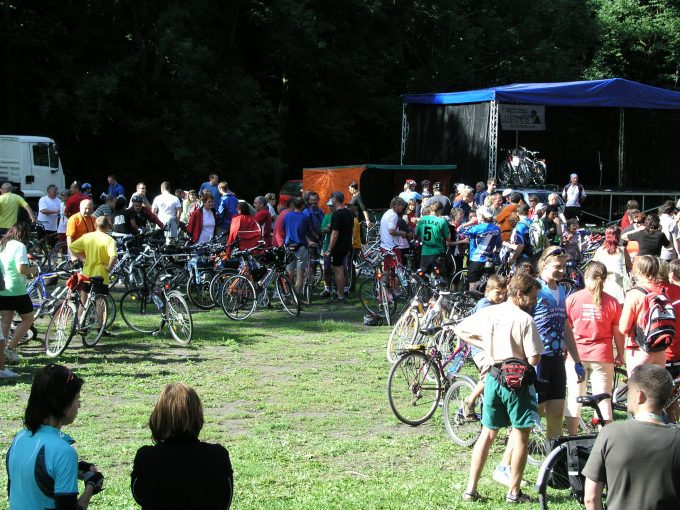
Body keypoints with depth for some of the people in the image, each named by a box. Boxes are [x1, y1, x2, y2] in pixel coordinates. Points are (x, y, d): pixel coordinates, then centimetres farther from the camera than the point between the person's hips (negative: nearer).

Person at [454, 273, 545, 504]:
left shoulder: (488, 313, 2)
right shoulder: (525, 320, -14)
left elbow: (459, 330, 12)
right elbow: (533, 360, -17)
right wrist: (521, 355, 5)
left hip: (493, 378, 5)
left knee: (487, 434, 14)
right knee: (521, 436, 6)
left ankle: (471, 489, 12)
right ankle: (514, 492, 9)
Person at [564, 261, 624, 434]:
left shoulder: (572, 299, -3)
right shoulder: (612, 302, -3)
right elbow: (618, 333, 1)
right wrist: (620, 355, 14)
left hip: (576, 355, 0)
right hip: (602, 356, 0)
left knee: (574, 399, 10)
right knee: (603, 400, 6)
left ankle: (571, 438, 14)